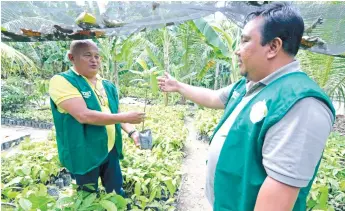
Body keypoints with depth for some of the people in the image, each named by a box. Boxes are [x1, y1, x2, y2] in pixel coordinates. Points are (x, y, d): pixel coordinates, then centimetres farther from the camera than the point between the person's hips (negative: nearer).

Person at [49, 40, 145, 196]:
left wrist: (132, 132, -7)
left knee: (117, 193, 21)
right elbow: (83, 115, -26)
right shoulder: (62, 81, -13)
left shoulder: (108, 86, 8)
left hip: (111, 150, 6)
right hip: (84, 154, -5)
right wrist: (124, 117, -22)